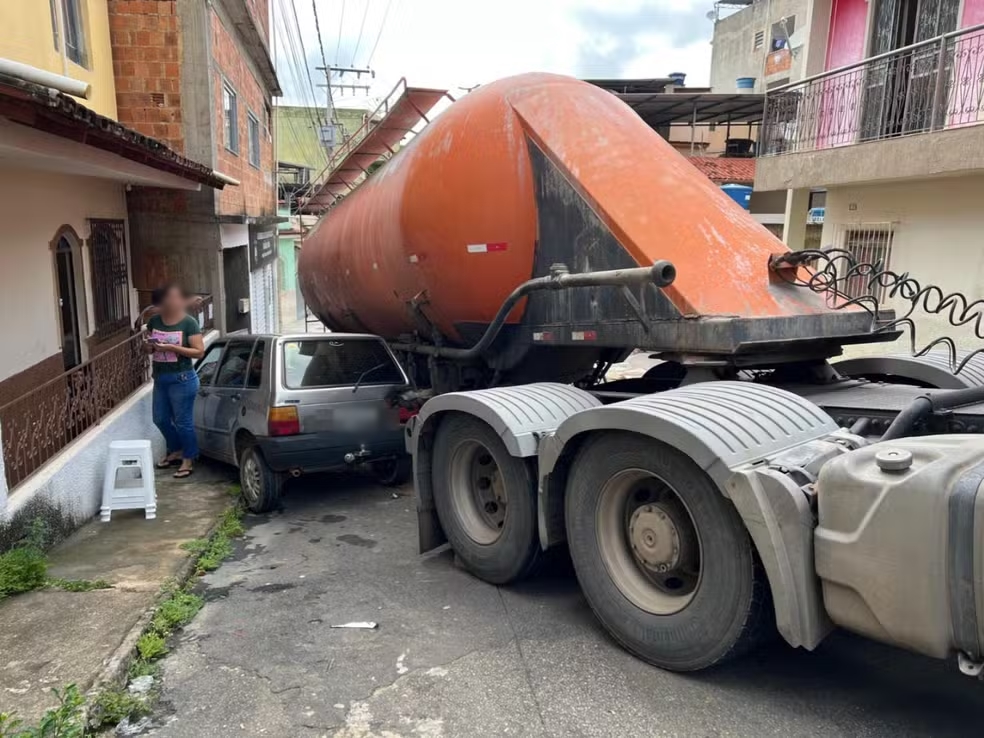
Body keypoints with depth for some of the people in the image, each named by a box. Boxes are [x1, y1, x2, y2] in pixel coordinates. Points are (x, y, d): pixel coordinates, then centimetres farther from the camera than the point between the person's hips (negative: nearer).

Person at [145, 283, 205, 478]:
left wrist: (172, 347, -23)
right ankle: (176, 451, 36)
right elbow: (148, 347, 17)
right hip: (160, 378, 7)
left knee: (183, 421, 0)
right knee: (160, 419, 15)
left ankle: (189, 460, 15)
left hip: (182, 379, -7)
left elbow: (199, 351, -15)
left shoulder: (189, 323, -11)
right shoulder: (154, 321, 6)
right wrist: (150, 346, -7)